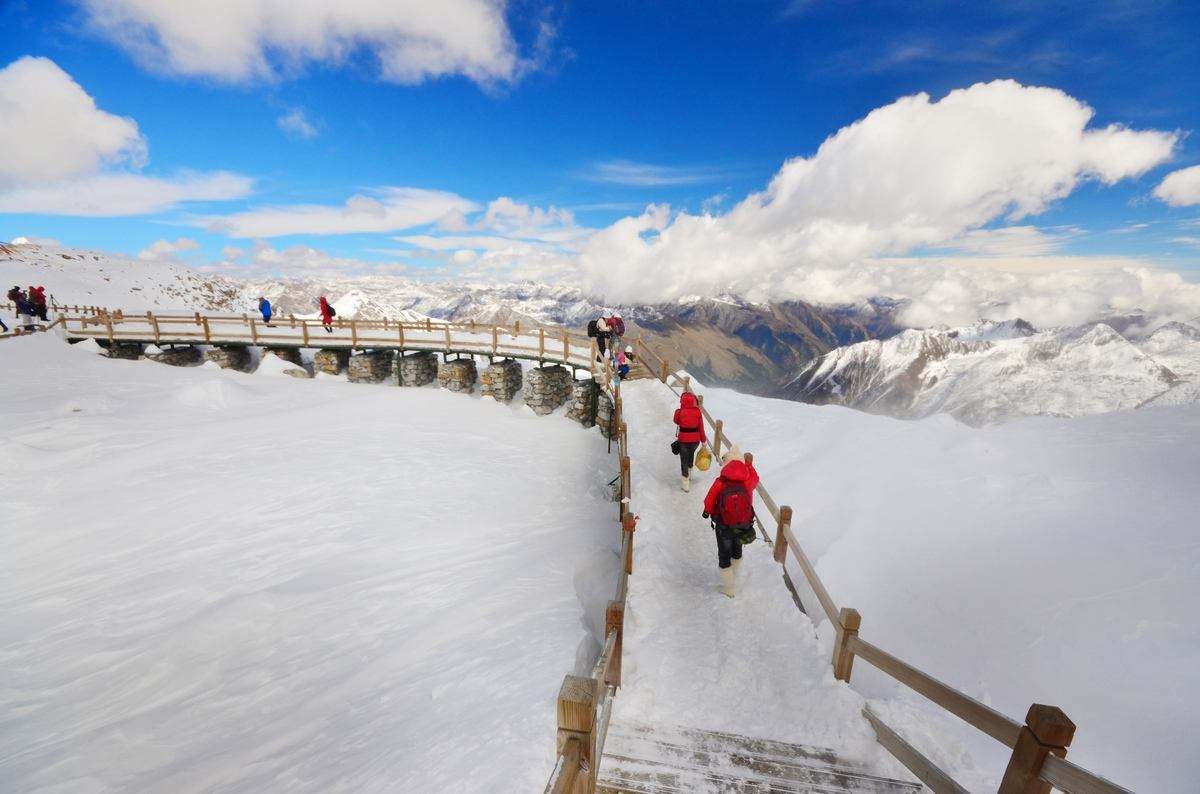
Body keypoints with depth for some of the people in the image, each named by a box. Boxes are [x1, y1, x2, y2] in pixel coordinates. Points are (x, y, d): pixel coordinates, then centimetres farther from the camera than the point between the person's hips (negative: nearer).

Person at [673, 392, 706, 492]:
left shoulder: (679, 412, -15)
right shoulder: (698, 411, -11)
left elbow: (676, 422, 7)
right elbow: (701, 427, -4)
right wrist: (703, 440, 7)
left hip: (683, 439, -2)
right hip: (695, 439, 2)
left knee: (684, 460, 11)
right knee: (691, 454, 31)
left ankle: (686, 485, 14)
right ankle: (689, 474, 50)